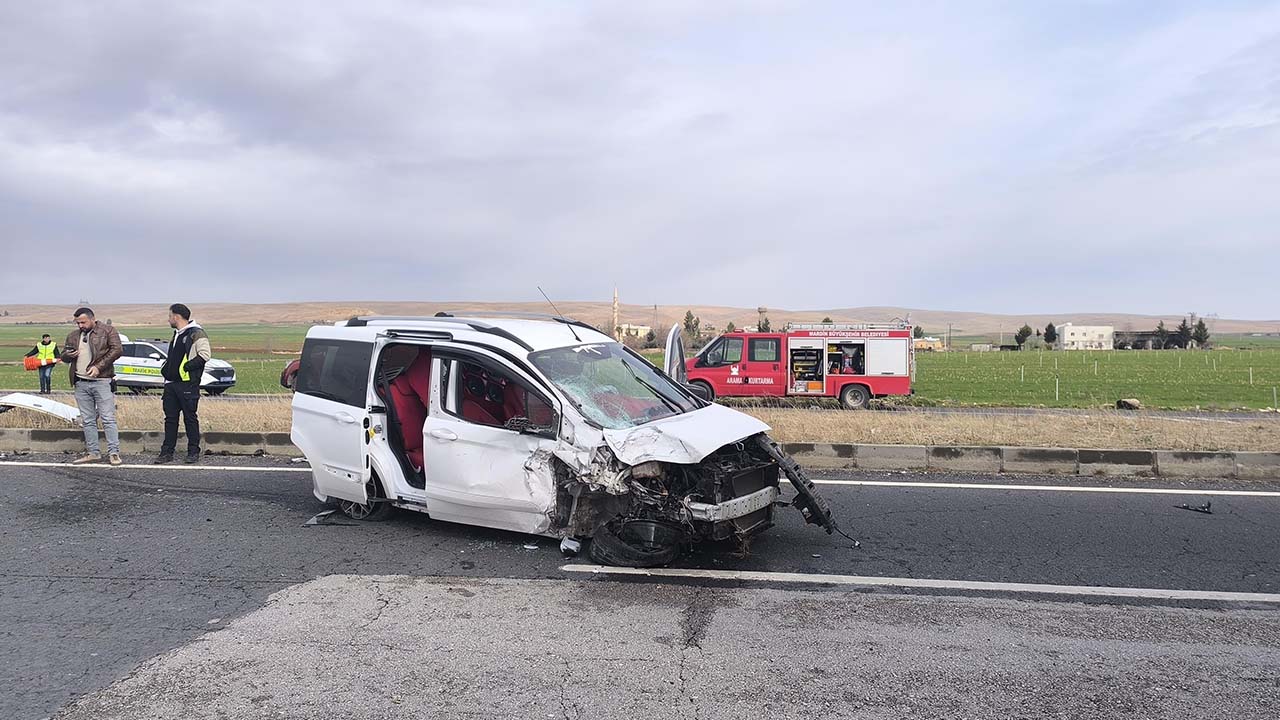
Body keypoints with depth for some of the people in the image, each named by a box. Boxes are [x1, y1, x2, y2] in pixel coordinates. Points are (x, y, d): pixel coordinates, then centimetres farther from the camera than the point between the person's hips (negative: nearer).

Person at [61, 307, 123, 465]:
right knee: (88, 421, 9)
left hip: (102, 381, -6)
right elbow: (63, 356, 22)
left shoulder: (107, 331, 0)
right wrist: (69, 355, -3)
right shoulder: (73, 336, 16)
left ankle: (114, 453, -4)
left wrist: (99, 366, -16)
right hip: (81, 383, 6)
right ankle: (93, 453, 16)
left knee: (108, 419, -6)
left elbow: (117, 350, -11)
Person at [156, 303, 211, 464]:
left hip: (188, 384, -8)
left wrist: (186, 367, -18)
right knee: (170, 418, 10)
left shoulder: (196, 333, -9)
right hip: (171, 383, 9)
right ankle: (167, 451, 15)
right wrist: (166, 368, 13)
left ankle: (193, 452, 7)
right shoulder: (177, 334, 19)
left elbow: (205, 354, -19)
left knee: (190, 418, -1)